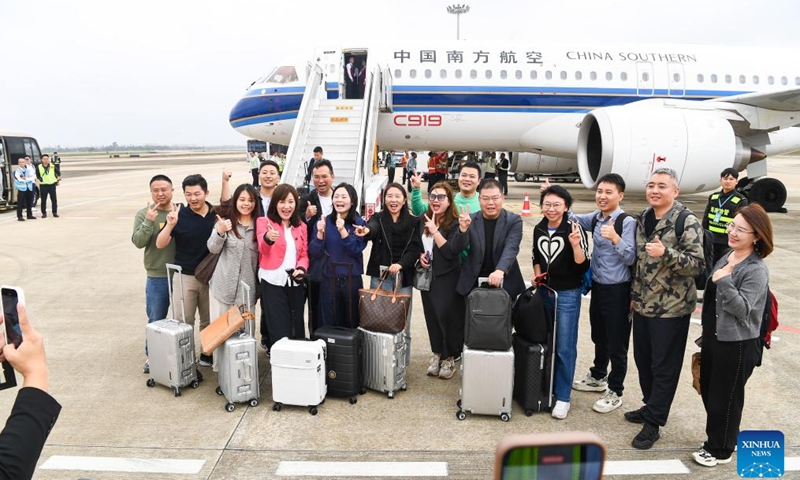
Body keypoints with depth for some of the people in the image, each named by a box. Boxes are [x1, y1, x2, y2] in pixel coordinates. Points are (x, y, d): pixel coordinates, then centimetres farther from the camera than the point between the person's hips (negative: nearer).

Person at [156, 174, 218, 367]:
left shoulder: (217, 214, -3)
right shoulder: (179, 215, -8)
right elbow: (160, 244, -8)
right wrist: (170, 225, -27)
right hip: (185, 277, -2)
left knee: (209, 321, 13)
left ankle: (207, 356, 28)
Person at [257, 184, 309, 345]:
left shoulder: (301, 226, 13)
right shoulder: (264, 221, -2)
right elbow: (263, 249, -20)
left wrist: (302, 268, -9)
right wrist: (268, 238, -44)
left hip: (295, 282, 5)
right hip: (273, 282, -5)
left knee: (297, 329, 12)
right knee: (280, 332, -6)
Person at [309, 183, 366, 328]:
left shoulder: (360, 224, -1)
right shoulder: (324, 222, 1)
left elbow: (357, 250, -14)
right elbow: (314, 253, -1)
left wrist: (343, 231, -25)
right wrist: (320, 233, -17)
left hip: (352, 280, 0)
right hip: (328, 280, 1)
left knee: (352, 322, 8)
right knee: (328, 324, 6)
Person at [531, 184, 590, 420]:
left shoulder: (575, 229, -14)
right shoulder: (539, 229, 2)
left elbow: (582, 267, -17)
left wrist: (575, 244, -31)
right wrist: (537, 274, 1)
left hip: (567, 294, -5)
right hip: (543, 292, 6)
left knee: (565, 347, 0)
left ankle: (562, 396, 14)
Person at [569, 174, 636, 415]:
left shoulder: (627, 222, -16)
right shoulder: (595, 218, 3)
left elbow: (630, 258, -18)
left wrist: (615, 239, -34)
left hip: (618, 290, -7)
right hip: (598, 286, 7)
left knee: (617, 343, 7)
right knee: (599, 337, 23)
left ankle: (614, 392, 24)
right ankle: (598, 377, 44)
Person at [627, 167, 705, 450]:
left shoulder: (687, 222, -14)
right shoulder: (643, 218, 7)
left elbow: (698, 264, -18)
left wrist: (666, 253, -32)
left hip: (671, 308, -7)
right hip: (643, 305, 7)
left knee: (664, 367, 4)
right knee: (642, 360, 18)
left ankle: (653, 422, 16)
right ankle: (650, 406, 37)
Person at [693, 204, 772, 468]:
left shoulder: (756, 270, -20)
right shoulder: (727, 256, 5)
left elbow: (743, 309, -26)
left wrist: (724, 281, -37)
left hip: (737, 344, -8)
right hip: (714, 338, 8)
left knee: (724, 398, 8)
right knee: (708, 392, 19)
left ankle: (720, 449, 27)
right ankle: (716, 439, 39)